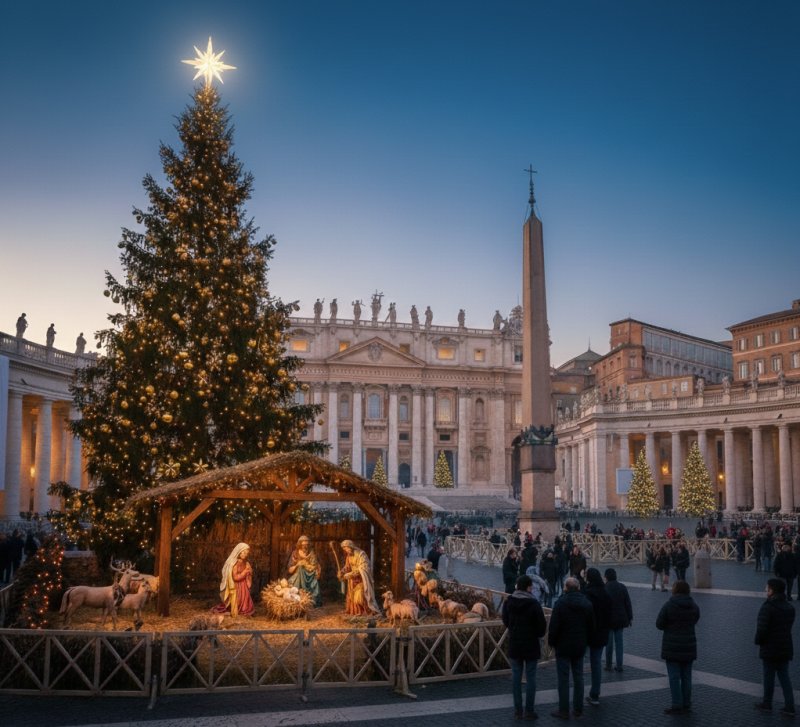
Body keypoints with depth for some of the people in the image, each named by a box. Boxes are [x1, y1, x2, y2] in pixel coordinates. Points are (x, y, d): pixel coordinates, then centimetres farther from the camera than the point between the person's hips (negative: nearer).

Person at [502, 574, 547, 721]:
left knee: (516, 676, 11)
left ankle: (518, 710, 14)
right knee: (530, 677, 5)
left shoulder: (508, 602, -3)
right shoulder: (533, 604, -18)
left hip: (514, 644, 4)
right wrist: (537, 634, 8)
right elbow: (542, 625, -13)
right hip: (531, 645, -4)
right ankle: (529, 711, 8)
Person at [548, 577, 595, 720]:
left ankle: (564, 710, 2)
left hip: (563, 647, -5)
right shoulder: (587, 604, 2)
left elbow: (554, 626, -14)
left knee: (563, 679, 0)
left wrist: (551, 642, -1)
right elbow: (591, 626, 9)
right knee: (578, 677, 13)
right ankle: (578, 708, 18)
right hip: (580, 647, 5)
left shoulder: (560, 603, -14)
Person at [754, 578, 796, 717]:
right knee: (784, 676, 12)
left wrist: (758, 641, -4)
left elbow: (761, 629, -23)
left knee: (769, 677, 9)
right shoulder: (789, 608, 3)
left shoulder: (767, 607, -20)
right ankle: (789, 707, 9)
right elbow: (788, 627, 9)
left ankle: (767, 704, 22)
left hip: (770, 649, -6)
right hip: (785, 648, 6)